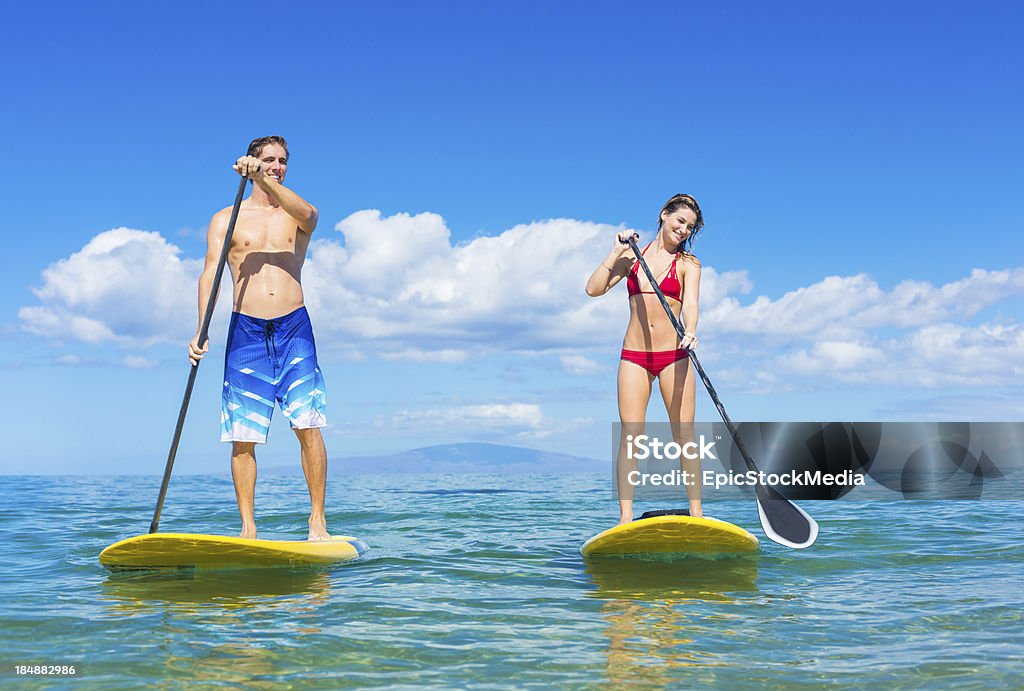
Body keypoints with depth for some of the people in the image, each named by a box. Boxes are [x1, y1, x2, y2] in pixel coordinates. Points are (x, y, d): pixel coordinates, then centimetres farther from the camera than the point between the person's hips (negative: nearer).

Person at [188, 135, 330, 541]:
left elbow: (306, 214, -13)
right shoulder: (226, 220, 11)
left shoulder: (298, 216, 14)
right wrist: (201, 331, -15)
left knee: (308, 426, -10)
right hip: (246, 329, 0)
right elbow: (210, 274, -2)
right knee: (242, 437, -2)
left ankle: (317, 523, -4)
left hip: (294, 327, 0)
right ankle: (247, 529, 4)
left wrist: (265, 180, -25)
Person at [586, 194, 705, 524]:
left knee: (684, 434, -4)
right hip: (634, 356, 1)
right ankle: (625, 518, -5)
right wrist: (616, 252, -2)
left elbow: (690, 303, -10)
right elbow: (593, 289, 3)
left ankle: (696, 516, -3)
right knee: (629, 434, -5)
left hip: (673, 356, -1)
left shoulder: (687, 263, 7)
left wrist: (689, 332, -30)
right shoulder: (632, 256, 12)